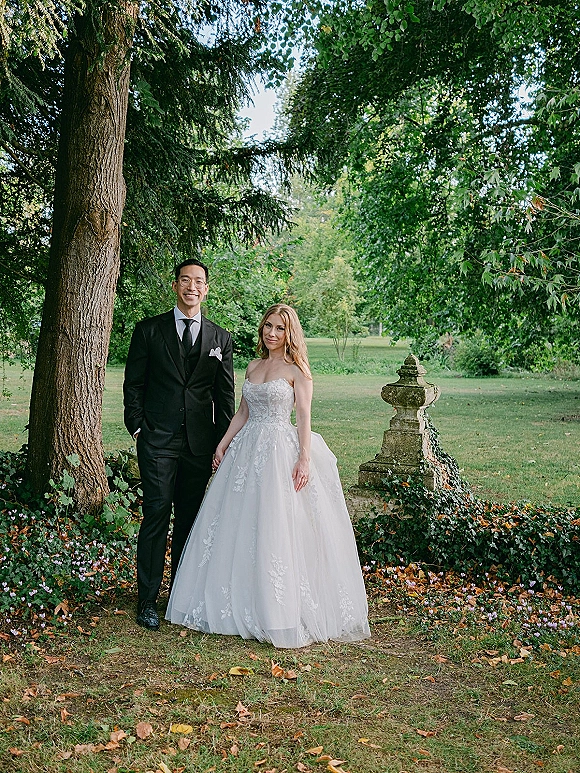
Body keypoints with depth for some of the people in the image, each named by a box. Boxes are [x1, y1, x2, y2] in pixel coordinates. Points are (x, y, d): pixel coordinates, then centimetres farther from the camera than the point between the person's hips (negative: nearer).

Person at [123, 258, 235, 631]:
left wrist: (223, 445, 5)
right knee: (157, 514, -5)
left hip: (200, 442, 2)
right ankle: (148, 599, 4)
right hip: (158, 439, -2)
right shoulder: (149, 330, 5)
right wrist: (138, 428, -3)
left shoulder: (221, 338, 9)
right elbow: (133, 384, 5)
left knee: (190, 518, 9)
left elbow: (226, 396, 10)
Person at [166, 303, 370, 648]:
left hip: (281, 452, -6)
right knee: (238, 526, 7)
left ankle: (279, 611, 5)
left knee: (276, 529, -6)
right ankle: (240, 603, 20)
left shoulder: (296, 369, -2)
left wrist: (304, 458, -17)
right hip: (247, 450, 6)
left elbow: (304, 416, -9)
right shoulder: (253, 367, 15)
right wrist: (223, 445, 9)